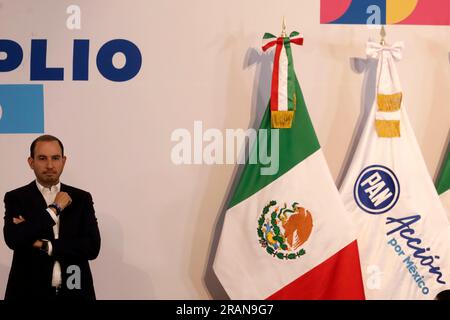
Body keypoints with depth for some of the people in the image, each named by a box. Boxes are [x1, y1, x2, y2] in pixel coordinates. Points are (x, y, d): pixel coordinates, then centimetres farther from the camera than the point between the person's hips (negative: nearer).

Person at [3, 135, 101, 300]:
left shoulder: (81, 198, 2)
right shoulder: (16, 198, -1)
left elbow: (92, 247, -7)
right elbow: (13, 239, -18)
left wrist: (44, 245, -14)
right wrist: (55, 209, -13)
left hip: (74, 291, 2)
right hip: (30, 292, -1)